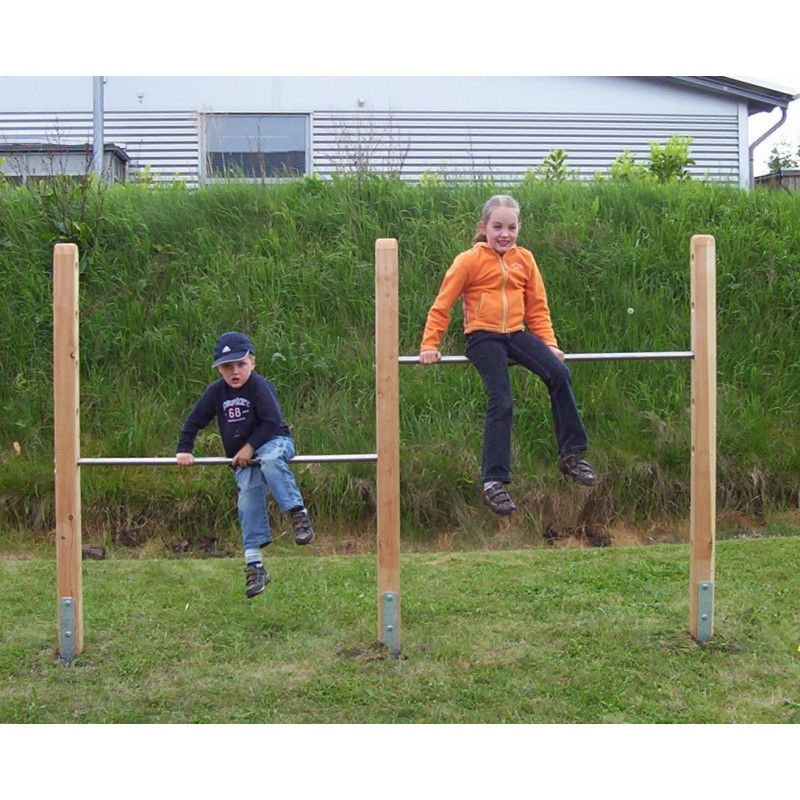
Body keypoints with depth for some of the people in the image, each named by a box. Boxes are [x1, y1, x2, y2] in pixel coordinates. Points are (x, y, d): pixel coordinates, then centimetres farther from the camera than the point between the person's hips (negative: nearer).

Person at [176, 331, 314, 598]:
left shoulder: (259, 386, -13)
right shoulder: (216, 391, 2)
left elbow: (272, 421, -18)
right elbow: (194, 421, 10)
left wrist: (250, 447, -18)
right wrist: (184, 450, 1)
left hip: (274, 442, -5)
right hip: (242, 459, 5)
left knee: (270, 461, -40)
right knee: (248, 504, -7)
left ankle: (298, 512, -37)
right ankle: (254, 565, -9)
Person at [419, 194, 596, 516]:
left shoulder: (524, 259, 9)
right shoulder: (469, 261, -3)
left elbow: (537, 306, 15)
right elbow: (442, 305, 0)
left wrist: (549, 343, 8)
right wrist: (430, 345, -6)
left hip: (516, 333, 4)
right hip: (483, 336, -4)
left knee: (559, 373, -19)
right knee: (501, 402, -19)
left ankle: (572, 454, -7)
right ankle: (493, 482, -13)